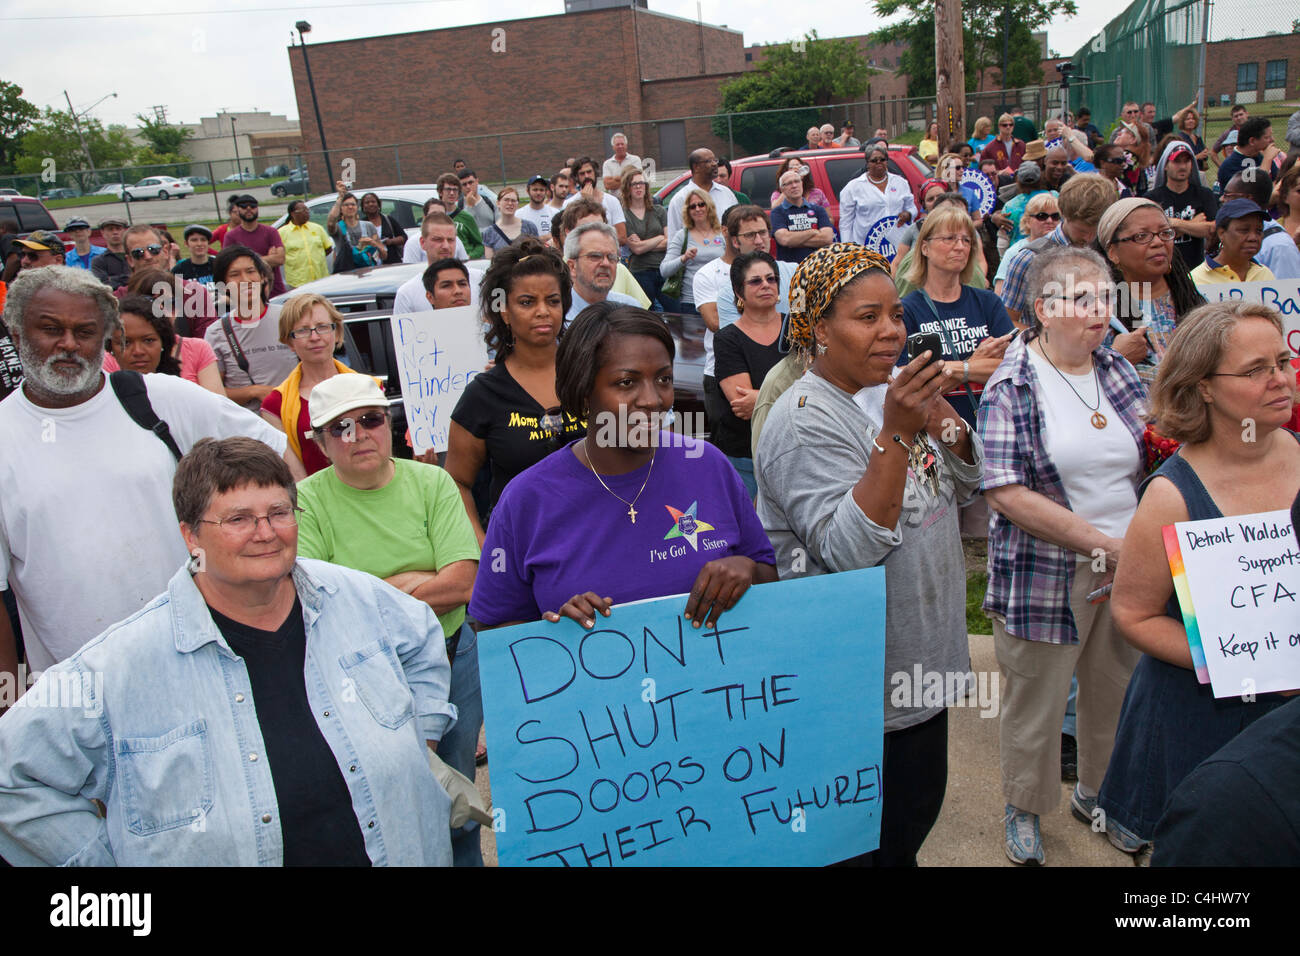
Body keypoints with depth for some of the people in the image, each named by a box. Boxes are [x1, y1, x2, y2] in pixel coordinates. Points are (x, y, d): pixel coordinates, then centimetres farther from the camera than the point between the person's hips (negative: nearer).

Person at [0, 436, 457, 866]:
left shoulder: (356, 597, -6)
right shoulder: (124, 664, -16)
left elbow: (424, 642, 13)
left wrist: (418, 743, 5)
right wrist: (108, 857, -9)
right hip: (231, 856, -2)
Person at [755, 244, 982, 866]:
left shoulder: (891, 390, 4)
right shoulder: (805, 422, -22)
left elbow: (962, 483, 5)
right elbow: (848, 550, -30)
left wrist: (935, 406, -12)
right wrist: (896, 434, -34)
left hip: (922, 662, 8)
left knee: (919, 810, 24)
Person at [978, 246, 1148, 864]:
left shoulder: (1119, 373, 6)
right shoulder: (1011, 387, -12)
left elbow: (1153, 462, 15)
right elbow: (1006, 492, -19)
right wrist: (1103, 543, -21)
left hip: (1126, 567, 5)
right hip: (1045, 575, -5)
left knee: (1117, 689, 18)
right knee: (1036, 698, 9)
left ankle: (1097, 793, 42)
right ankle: (1024, 808, 32)